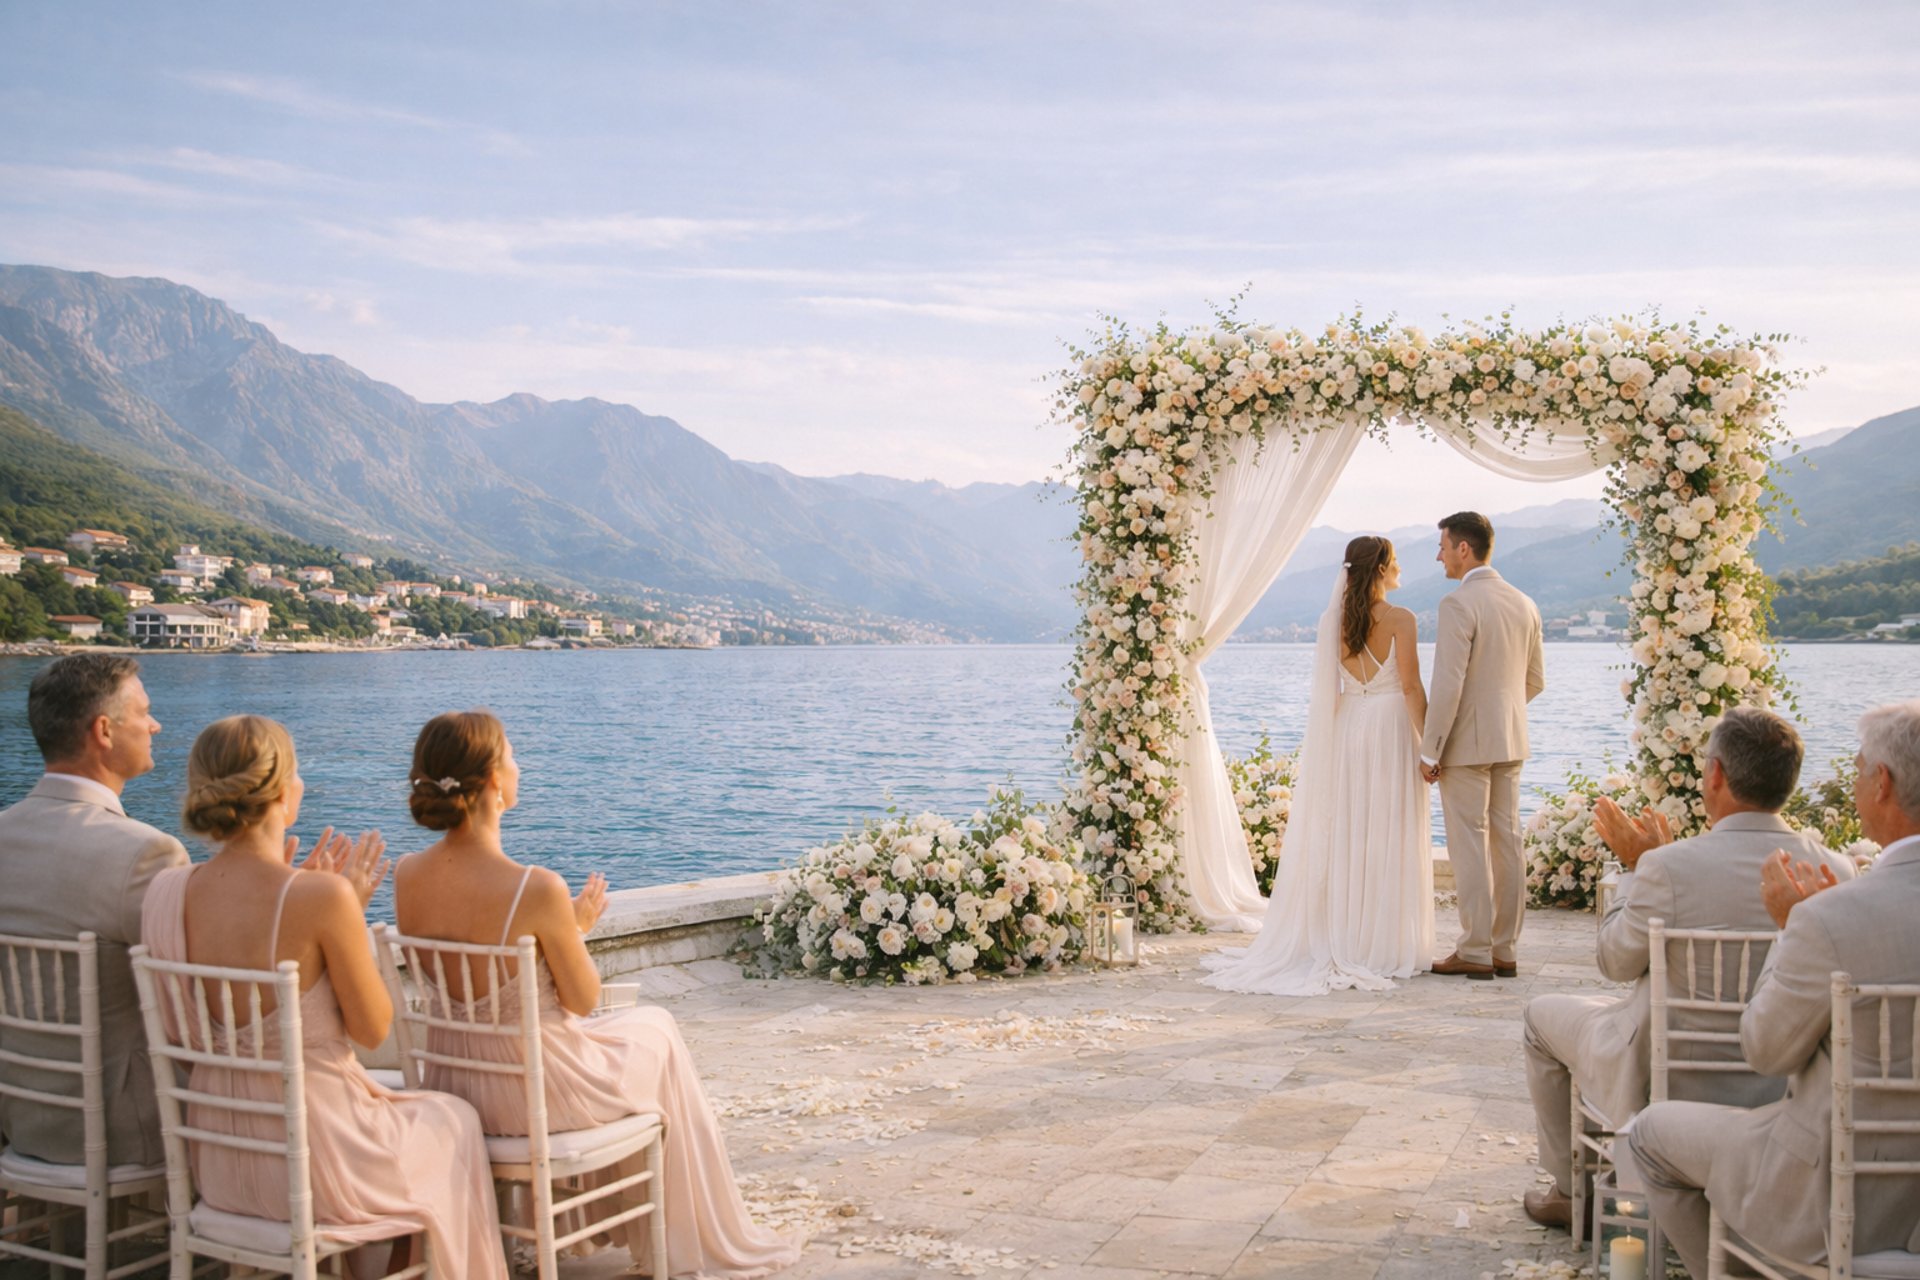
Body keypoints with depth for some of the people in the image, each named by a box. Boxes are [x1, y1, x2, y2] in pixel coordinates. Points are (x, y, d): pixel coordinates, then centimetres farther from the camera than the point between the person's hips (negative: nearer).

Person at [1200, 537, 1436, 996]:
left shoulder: (1336, 619, 6)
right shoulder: (1399, 619, -10)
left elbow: (1329, 688, 9)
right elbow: (1411, 688, -12)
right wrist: (1428, 745, -8)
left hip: (1347, 730, 5)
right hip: (1390, 729, -5)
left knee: (1344, 838, 9)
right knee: (1388, 842, 0)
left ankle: (1341, 940, 14)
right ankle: (1384, 947, 4)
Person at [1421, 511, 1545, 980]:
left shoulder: (1458, 603, -15)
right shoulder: (1524, 603, 10)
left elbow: (1447, 684, -19)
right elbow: (1535, 680, 16)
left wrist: (1429, 750, -14)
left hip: (1467, 742, -8)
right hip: (1511, 741, 8)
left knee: (1470, 845, -2)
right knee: (1506, 843, 10)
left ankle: (1475, 953, 1)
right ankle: (1505, 951, 15)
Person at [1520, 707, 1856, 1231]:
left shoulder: (1669, 867, -27)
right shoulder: (1837, 871, -11)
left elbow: (1615, 962, -10)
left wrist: (1635, 866, 1)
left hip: (1668, 1089, -5)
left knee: (1543, 1013, 22)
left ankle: (1572, 1192, 32)